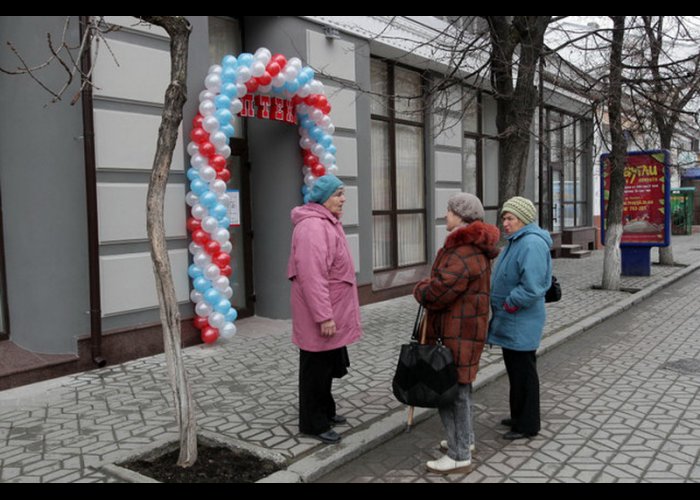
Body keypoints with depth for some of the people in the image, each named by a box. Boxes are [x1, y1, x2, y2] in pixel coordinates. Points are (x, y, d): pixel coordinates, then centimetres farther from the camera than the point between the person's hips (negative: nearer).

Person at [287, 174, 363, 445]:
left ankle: (325, 411, 37)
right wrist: (324, 316, -27)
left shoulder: (327, 222, 13)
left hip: (331, 310, 10)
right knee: (316, 369, 3)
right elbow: (312, 276, -27)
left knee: (327, 366, 21)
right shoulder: (312, 226, -22)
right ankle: (313, 423, 17)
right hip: (318, 314, -10)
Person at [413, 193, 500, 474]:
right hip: (459, 327, 11)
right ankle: (464, 439, 37)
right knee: (459, 384, 21)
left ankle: (460, 456, 7)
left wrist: (420, 290, -8)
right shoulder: (471, 246, 14)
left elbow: (439, 291, -28)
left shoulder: (465, 254, -22)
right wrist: (429, 286, 1)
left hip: (458, 332, -11)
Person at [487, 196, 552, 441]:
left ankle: (527, 425, 16)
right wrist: (500, 311, 13)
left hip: (521, 325, -10)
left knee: (523, 373, 2)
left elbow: (532, 288, -30)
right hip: (509, 323, 10)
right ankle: (519, 416, 34)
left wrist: (508, 305, -18)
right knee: (514, 370, 20)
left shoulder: (532, 244, -21)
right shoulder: (515, 241, 13)